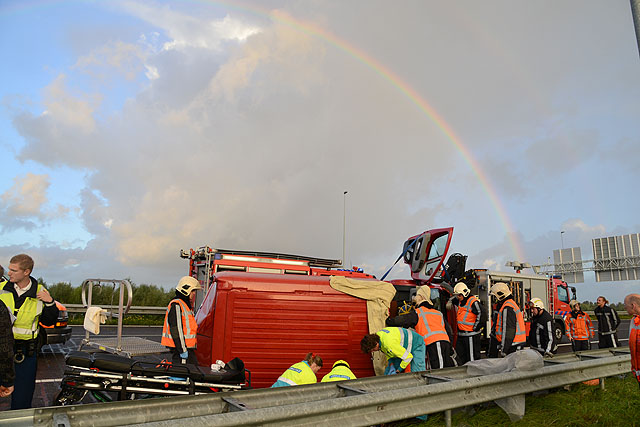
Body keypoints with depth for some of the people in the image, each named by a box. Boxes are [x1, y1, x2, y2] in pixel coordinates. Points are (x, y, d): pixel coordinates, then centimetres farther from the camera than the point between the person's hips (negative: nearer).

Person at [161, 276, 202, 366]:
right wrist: (182, 350, -22)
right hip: (179, 348, -10)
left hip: (187, 347, 10)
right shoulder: (176, 305, -15)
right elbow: (176, 329, -21)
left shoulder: (186, 305, 18)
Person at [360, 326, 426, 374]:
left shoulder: (390, 344, -40)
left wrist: (398, 371, -19)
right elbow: (388, 353, 5)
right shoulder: (377, 335, -13)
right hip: (403, 348, 9)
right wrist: (391, 366, -10)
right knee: (388, 372, 3)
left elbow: (408, 357, -32)